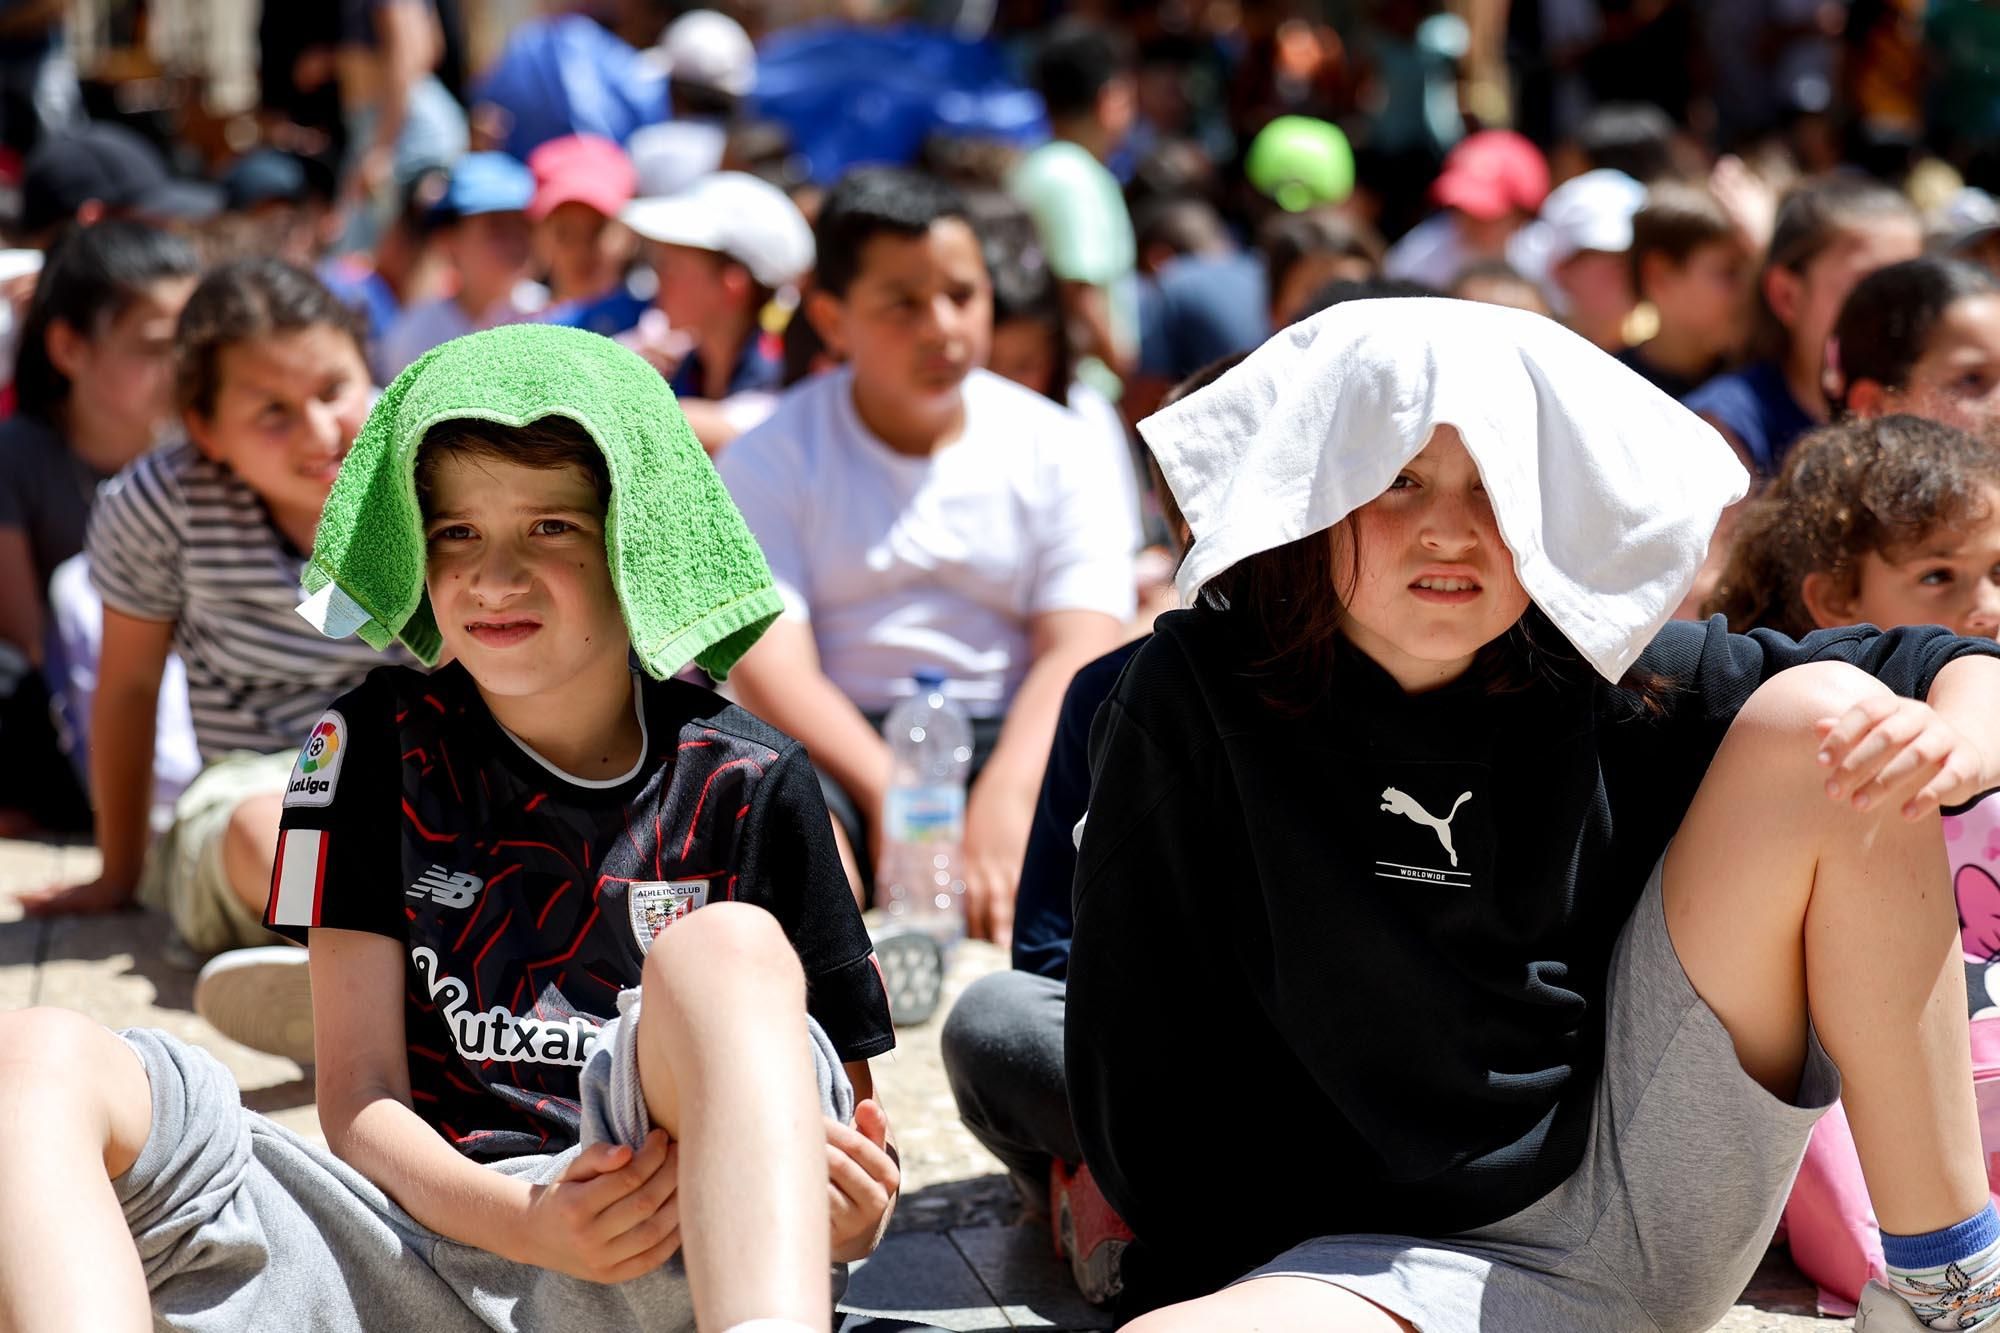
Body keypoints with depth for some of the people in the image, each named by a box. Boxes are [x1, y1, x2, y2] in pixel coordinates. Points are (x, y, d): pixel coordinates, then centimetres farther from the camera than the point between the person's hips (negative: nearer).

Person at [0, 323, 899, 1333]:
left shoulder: (746, 785, 8)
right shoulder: (373, 746, 11)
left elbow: (839, 1094, 12)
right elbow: (361, 1099, 5)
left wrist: (853, 1206, -14)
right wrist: (523, 1219, -16)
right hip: (414, 1233, 2)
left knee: (727, 951, -30)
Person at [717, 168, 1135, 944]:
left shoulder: (1059, 455, 10)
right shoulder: (767, 464, 6)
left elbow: (1077, 653, -3)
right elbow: (768, 666, -7)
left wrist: (1005, 801, -23)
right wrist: (891, 797, -25)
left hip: (1014, 738, 2)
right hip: (837, 742, -1)